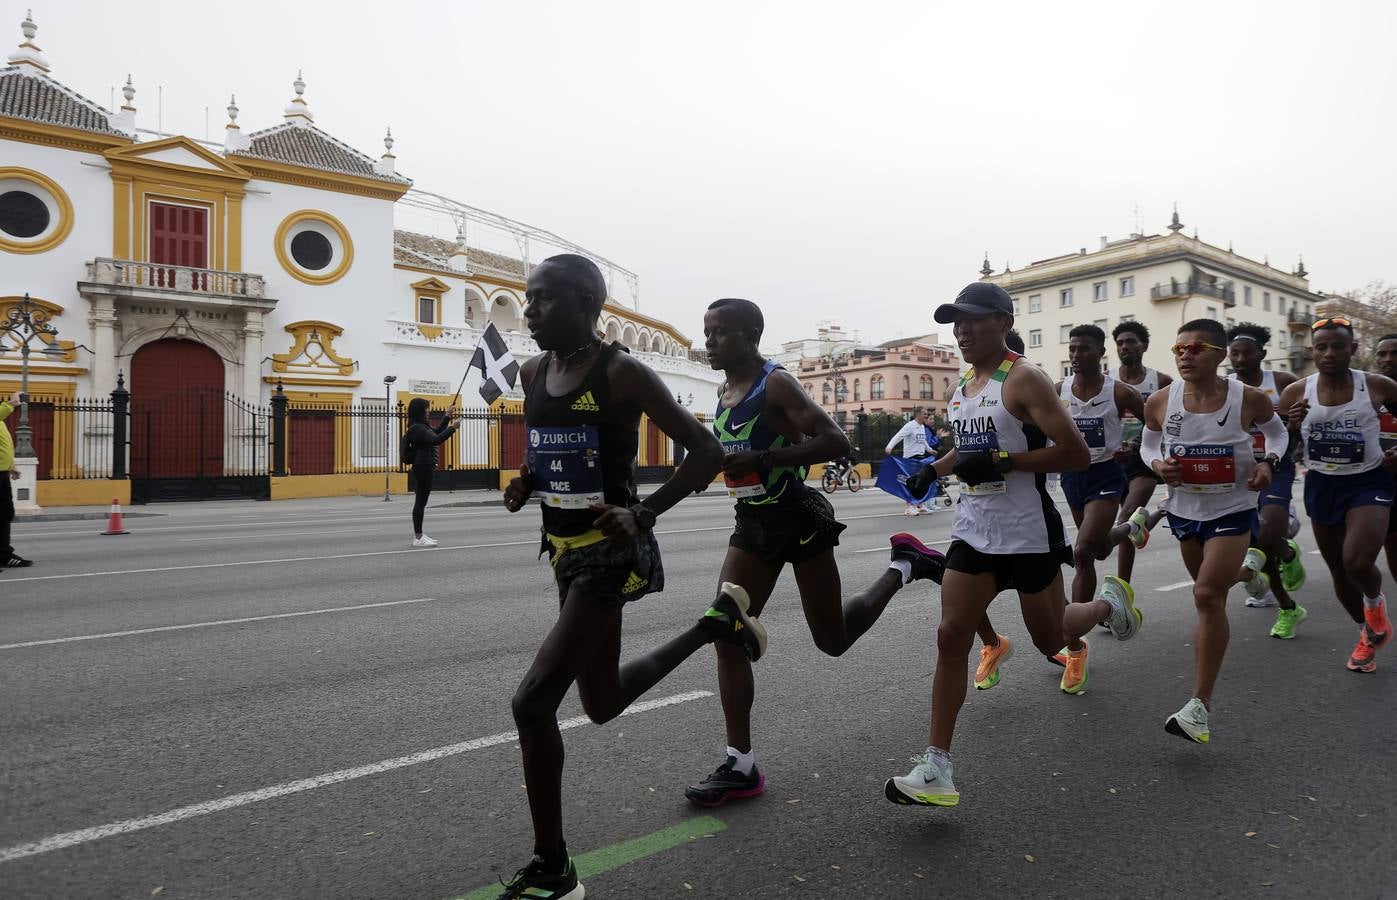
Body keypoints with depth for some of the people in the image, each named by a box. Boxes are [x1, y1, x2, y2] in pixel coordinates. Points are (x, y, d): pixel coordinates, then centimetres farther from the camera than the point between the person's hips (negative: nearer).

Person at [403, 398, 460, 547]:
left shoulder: (421, 426, 14)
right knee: (421, 501, -7)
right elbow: (435, 440, -27)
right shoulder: (417, 428, -16)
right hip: (423, 468, -10)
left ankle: (419, 535, 19)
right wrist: (452, 428, -25)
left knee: (421, 501, 13)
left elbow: (435, 433, 28)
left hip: (424, 467, 10)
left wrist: (447, 418, 25)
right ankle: (418, 538, -4)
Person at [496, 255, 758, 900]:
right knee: (604, 703, 23)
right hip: (566, 551, 9)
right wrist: (525, 483, -1)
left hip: (613, 552, -9)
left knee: (532, 701, -13)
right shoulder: (533, 373, 6)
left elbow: (706, 452, -12)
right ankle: (719, 620, 43)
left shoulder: (622, 373, -15)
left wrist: (644, 513, -23)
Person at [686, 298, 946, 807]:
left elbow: (835, 442, -25)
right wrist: (710, 461, 8)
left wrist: (759, 460, -29)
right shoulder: (724, 392, 9)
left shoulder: (776, 384, -15)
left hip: (798, 520, -7)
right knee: (727, 637, -3)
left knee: (833, 640, 6)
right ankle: (741, 766, 5)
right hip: (752, 524, 7)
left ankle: (904, 565, 28)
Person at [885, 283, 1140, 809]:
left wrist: (1000, 461, -24)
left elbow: (1076, 454, -19)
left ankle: (1107, 607, 47)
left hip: (1027, 534, -6)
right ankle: (936, 768, 1)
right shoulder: (963, 386, 10)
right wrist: (935, 469, 14)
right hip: (972, 532, 6)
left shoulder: (1024, 380, -13)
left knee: (1052, 638, 13)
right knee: (951, 637, -3)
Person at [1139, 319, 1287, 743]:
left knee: (1207, 595, -18)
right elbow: (1148, 443, 7)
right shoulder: (1160, 401, -11)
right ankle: (1249, 565, 63)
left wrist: (1269, 462, -12)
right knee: (1210, 590, 23)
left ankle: (1201, 704, -10)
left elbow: (1277, 431, 8)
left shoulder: (1249, 399, -14)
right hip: (1184, 510, 4)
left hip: (1232, 510, -4)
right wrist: (1157, 465, -15)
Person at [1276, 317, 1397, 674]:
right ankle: (1368, 633, 39)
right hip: (1321, 485, 3)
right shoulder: (1296, 392, -6)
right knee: (1338, 569, 14)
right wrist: (1291, 426, -20)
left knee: (1358, 562, -22)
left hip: (1368, 482, -2)